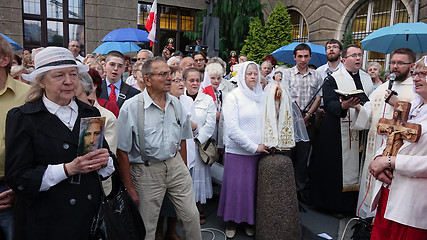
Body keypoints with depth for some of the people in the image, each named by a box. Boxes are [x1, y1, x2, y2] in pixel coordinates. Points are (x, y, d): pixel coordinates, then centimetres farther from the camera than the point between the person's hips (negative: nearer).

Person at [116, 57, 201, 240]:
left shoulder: (175, 103, 4)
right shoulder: (131, 107, -12)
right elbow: (122, 151, -10)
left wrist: (184, 169, 15)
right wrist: (129, 187, -8)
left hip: (176, 165, 4)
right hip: (147, 171, -4)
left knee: (191, 216, 11)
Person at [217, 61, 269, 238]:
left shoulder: (261, 96, 8)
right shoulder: (233, 97, -5)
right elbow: (232, 129, -13)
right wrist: (254, 147, -14)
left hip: (259, 151, 4)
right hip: (238, 152, -3)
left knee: (254, 187, 9)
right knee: (236, 187, 5)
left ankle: (250, 221, 28)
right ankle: (232, 222, 25)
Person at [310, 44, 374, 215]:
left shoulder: (367, 78, 15)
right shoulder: (333, 79, -5)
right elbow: (329, 103, -16)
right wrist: (343, 106, -36)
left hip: (361, 130, 5)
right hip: (337, 132, -5)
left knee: (356, 167, 10)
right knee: (337, 168, 1)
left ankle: (354, 203, 26)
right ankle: (336, 205, 16)